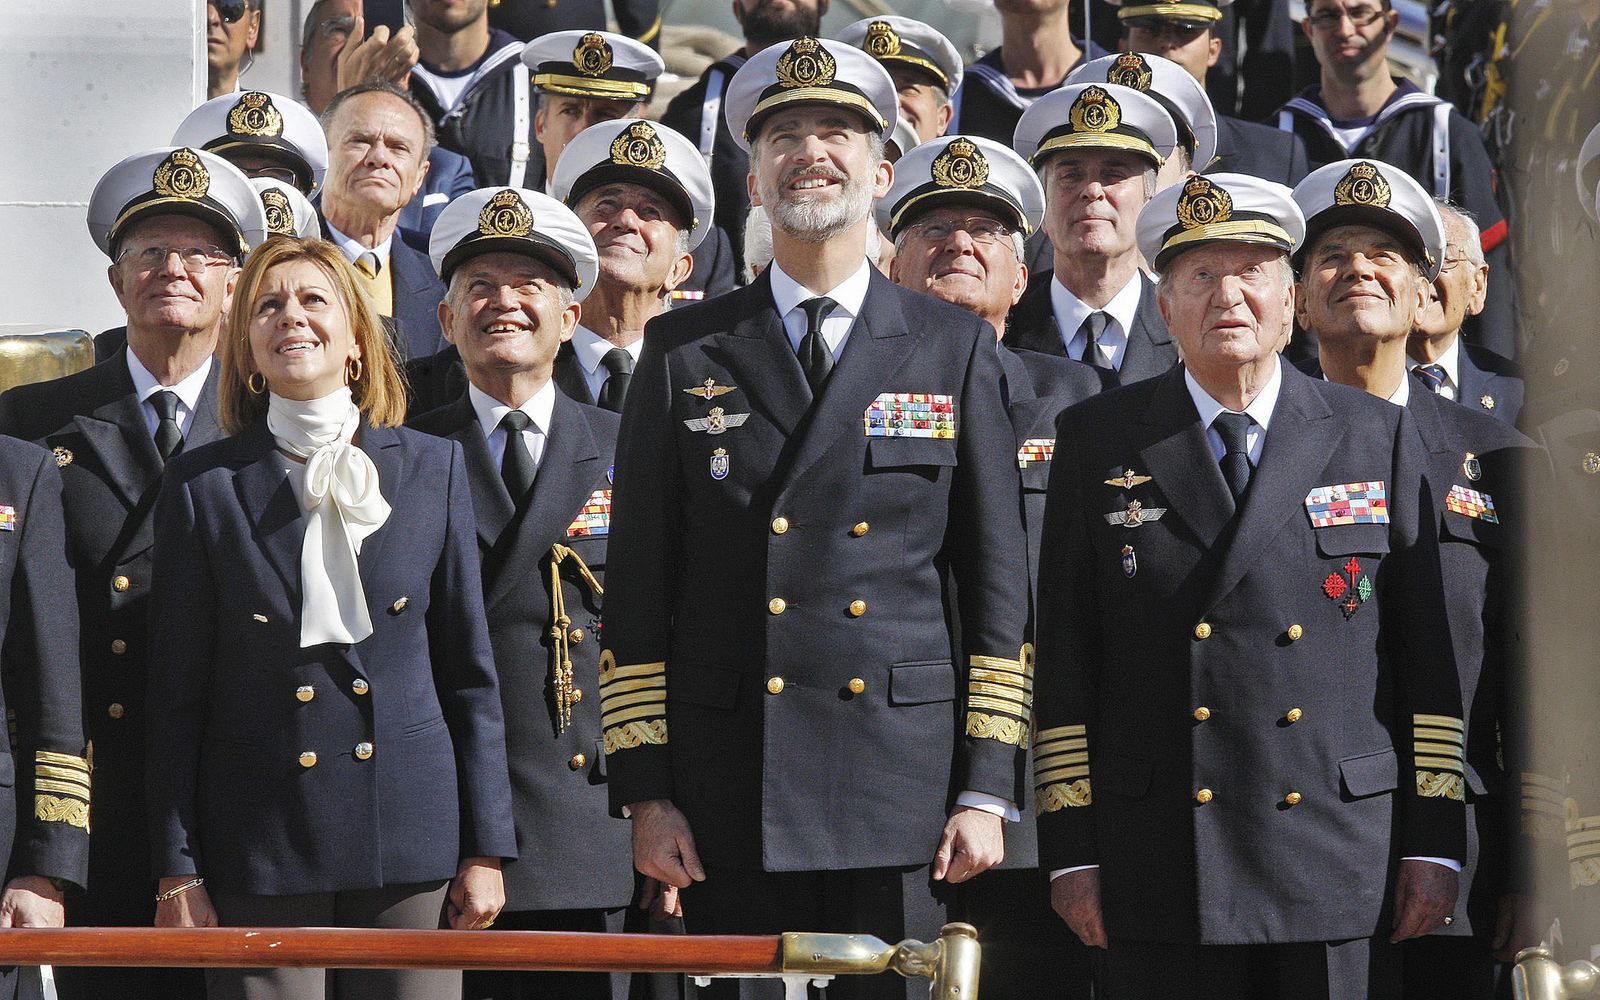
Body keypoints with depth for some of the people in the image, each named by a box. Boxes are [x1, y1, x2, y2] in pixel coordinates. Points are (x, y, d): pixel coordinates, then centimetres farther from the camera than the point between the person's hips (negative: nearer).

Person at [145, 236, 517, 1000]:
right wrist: (177, 872, -1)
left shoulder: (434, 469, 8)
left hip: (411, 844, 1)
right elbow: (177, 695, 4)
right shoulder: (201, 486, 3)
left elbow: (470, 674, 9)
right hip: (259, 846, -1)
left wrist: (485, 850, 4)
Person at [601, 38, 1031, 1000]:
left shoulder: (956, 348, 9)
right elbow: (639, 588, 7)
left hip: (903, 779, 0)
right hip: (732, 802, 0)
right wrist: (644, 790, 0)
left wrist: (987, 789, 0)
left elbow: (998, 581, 7)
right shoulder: (685, 352, 9)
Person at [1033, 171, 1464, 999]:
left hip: (1340, 867, 0)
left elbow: (1427, 656, 8)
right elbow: (1066, 658, 6)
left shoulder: (1377, 438, 9)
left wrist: (1433, 845, 2)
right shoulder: (1098, 441, 8)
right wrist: (1072, 852, -1)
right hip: (1161, 867, 0)